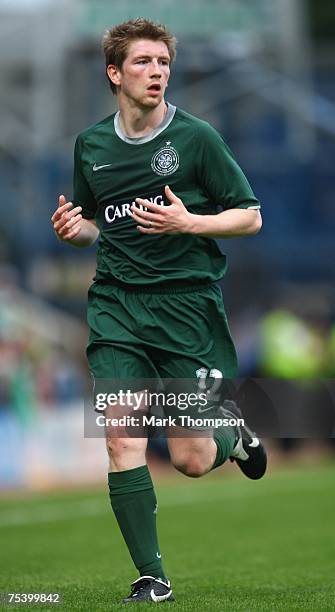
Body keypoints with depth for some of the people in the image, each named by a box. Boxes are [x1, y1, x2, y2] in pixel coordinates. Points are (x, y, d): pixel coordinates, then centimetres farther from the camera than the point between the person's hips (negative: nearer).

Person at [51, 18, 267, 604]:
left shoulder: (196, 136, -4)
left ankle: (232, 433, 34)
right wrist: (74, 229, 0)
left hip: (186, 300, -3)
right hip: (116, 306, 3)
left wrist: (188, 223, -17)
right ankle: (151, 578, -1)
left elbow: (250, 217, -1)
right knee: (122, 441, -11)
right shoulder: (90, 145, 9)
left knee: (190, 459, -2)